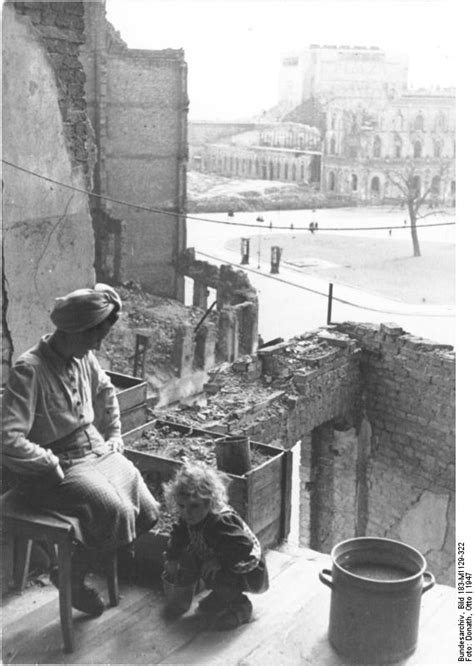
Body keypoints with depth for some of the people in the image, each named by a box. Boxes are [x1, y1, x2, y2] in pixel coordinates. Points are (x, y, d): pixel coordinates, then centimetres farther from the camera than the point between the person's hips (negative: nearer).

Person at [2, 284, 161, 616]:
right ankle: (70, 575, 2)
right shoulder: (29, 370, -24)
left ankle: (81, 564, 17)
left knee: (147, 510, -4)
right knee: (117, 512, -26)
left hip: (98, 452, 8)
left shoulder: (84, 358, 0)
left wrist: (114, 435, 16)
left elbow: (106, 391, 23)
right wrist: (53, 466, -21)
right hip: (57, 468, -8)